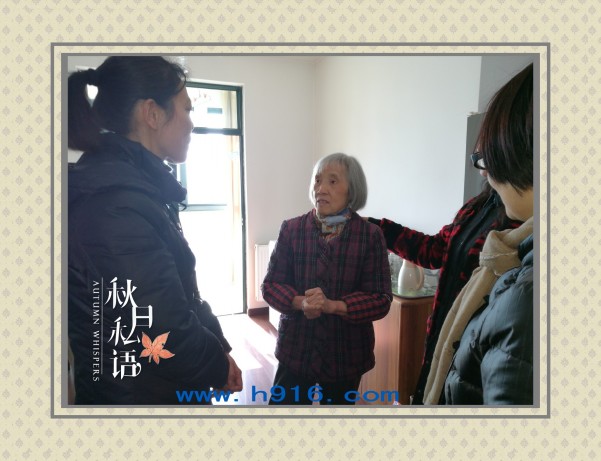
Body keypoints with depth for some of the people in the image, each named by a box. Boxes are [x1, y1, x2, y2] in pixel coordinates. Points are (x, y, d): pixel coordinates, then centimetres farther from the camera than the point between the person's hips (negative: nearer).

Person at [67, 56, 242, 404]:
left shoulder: (135, 186, 5)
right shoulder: (117, 201, -27)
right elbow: (167, 338, -29)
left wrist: (218, 349, 2)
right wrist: (220, 366, -10)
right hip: (138, 393, -9)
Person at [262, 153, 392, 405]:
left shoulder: (370, 235, -9)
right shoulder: (291, 229, -5)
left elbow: (381, 300, -11)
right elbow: (270, 284, -3)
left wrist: (332, 305, -26)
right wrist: (300, 302, -23)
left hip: (345, 353, 0)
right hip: (296, 349, 1)